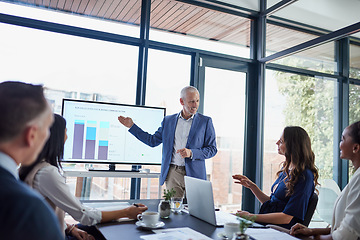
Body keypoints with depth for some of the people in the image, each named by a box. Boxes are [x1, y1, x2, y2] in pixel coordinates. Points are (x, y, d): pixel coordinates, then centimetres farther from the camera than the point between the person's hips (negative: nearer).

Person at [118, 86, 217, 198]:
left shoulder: (205, 121, 1)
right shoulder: (168, 120, 9)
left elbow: (212, 149, 0)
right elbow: (152, 140, 15)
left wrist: (191, 153, -15)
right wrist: (132, 126, 12)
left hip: (194, 174, -1)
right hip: (172, 173, 2)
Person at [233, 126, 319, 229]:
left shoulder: (304, 176, -16)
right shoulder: (286, 169, 11)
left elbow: (286, 217, -20)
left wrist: (251, 216, -17)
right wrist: (252, 186, 8)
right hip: (267, 224, 8)